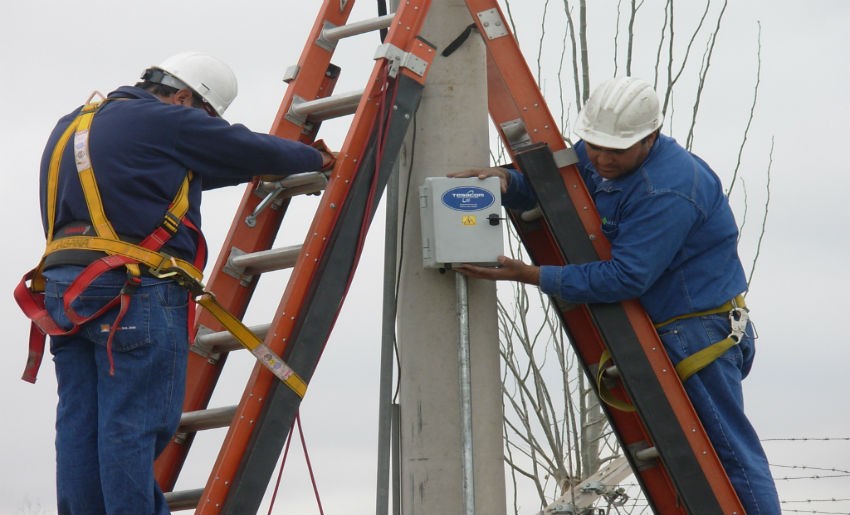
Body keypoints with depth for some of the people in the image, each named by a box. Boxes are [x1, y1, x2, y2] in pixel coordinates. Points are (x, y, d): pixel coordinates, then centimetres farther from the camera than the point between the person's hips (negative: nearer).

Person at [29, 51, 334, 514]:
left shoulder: (71, 124, 24)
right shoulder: (166, 121, -3)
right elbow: (253, 150, 3)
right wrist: (317, 158, 21)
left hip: (63, 286, 9)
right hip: (132, 291, -8)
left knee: (79, 424, 6)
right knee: (134, 425, -8)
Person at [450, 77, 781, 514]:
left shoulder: (668, 190, -27)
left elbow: (625, 278, -30)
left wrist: (530, 276, -29)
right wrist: (506, 180, -13)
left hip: (697, 330, -10)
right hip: (655, 329, 10)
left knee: (728, 449, -6)